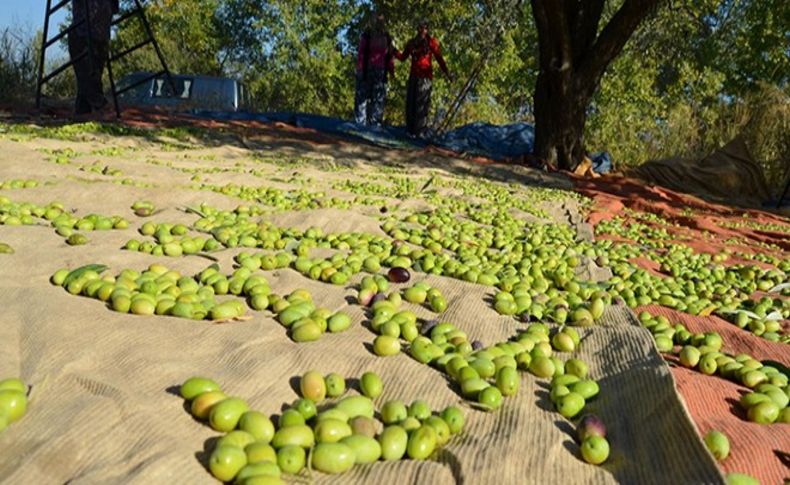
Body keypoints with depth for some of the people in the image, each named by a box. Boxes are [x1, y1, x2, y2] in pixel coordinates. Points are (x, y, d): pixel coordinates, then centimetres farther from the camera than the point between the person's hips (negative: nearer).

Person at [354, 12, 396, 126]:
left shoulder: (387, 37, 11)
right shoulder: (366, 35, 0)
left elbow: (390, 56, 13)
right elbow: (361, 53, -3)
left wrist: (391, 71, 8)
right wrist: (360, 69, -10)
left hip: (380, 72, 4)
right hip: (367, 70, -4)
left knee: (379, 98, 3)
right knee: (362, 95, -5)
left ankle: (375, 122, 9)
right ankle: (361, 122, -2)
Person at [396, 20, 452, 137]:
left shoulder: (431, 42, 3)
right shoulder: (411, 43, 15)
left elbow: (439, 58, 1)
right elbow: (403, 57, 17)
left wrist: (447, 73, -6)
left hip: (425, 76, -4)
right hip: (413, 76, 4)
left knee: (422, 104, -9)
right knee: (411, 103, 2)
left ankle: (420, 132, -8)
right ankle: (410, 130, 9)